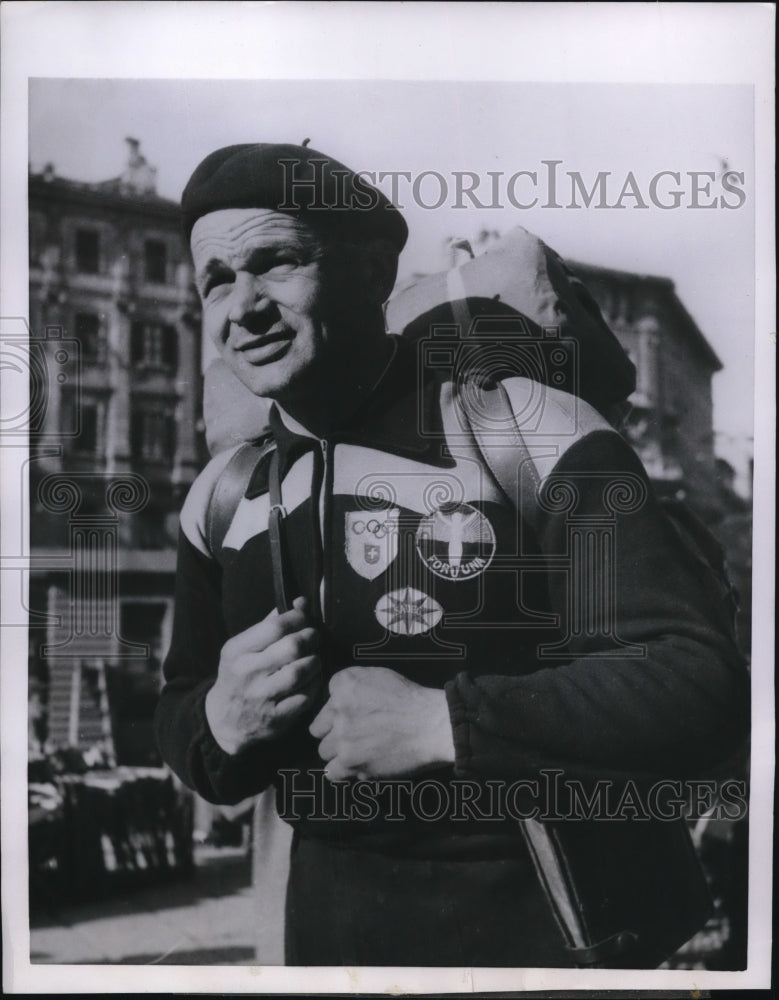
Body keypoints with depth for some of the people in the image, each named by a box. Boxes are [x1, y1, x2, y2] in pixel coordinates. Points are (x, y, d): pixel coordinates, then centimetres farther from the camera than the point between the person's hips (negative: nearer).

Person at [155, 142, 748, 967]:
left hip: (527, 919, -4)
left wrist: (442, 722, -27)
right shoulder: (221, 496, 1)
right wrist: (220, 721, -13)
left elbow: (698, 685, -20)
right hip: (324, 913, 5)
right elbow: (176, 723, 10)